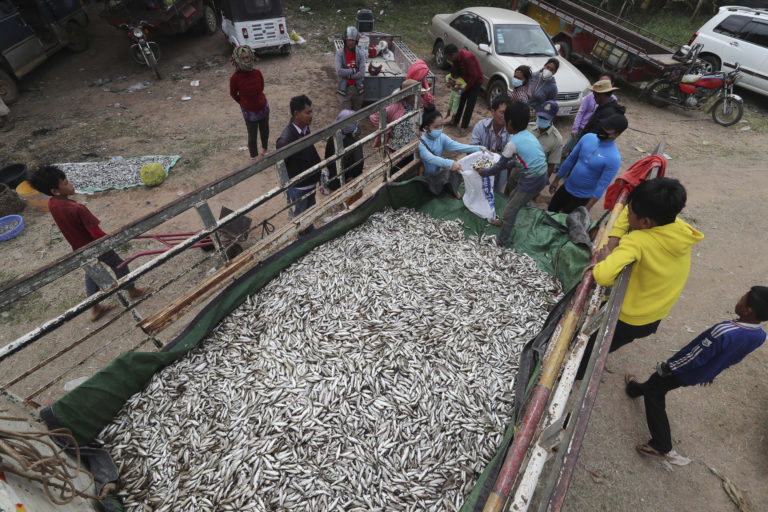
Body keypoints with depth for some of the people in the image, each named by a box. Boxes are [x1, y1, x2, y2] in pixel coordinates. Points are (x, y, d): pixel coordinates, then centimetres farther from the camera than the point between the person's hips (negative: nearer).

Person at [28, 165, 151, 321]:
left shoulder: (51, 204, -9)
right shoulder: (77, 209, -34)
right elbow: (96, 234, -29)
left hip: (79, 248, 8)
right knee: (118, 265, 16)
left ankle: (95, 309, 33)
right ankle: (132, 291, 36)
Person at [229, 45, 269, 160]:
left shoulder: (257, 73, -13)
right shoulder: (235, 78, -22)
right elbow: (233, 94, -5)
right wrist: (244, 103, 9)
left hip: (263, 107, 4)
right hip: (249, 112, -3)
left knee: (265, 132, 21)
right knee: (252, 136, 9)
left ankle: (264, 150, 49)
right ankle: (254, 158, 30)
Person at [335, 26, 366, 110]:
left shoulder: (360, 54, -3)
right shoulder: (340, 53, -7)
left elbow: (362, 74, -13)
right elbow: (339, 72, -21)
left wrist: (346, 73, -13)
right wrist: (353, 70, -14)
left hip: (357, 88, 2)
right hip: (344, 89, -2)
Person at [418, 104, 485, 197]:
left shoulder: (441, 137, -5)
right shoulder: (420, 143, -24)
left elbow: (457, 146, -15)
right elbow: (430, 158, -41)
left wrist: (478, 148, -30)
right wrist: (450, 163, -55)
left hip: (439, 170, 6)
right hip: (427, 178, -6)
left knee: (457, 165, -12)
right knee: (446, 169, -24)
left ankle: (454, 190, 7)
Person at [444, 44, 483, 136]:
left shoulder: (467, 57, -33)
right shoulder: (456, 57, -8)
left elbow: (474, 75, -28)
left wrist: (466, 88, -20)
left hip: (475, 81, -8)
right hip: (465, 80, 8)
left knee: (469, 104, -7)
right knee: (460, 100, 13)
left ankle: (464, 127, -4)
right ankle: (455, 121, 27)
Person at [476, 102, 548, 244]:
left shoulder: (513, 142, -15)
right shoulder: (528, 135, 8)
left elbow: (499, 167, -7)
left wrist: (483, 172, 6)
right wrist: (506, 163, 23)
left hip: (531, 182, -8)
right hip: (541, 177, 8)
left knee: (510, 211, 3)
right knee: (513, 197, 27)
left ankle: (501, 241, 16)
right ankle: (505, 222, 47)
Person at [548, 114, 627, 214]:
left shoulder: (614, 158, -24)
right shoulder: (588, 137, -9)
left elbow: (602, 186, -22)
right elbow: (571, 159, 2)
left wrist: (587, 209, -22)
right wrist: (557, 180, 8)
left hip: (582, 197, -5)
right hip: (566, 187, 5)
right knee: (550, 211, 18)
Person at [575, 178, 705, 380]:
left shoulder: (637, 241, -33)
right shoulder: (681, 229, -9)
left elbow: (602, 276, -46)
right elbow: (629, 209, 4)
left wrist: (605, 258, -25)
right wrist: (615, 238, -7)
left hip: (626, 319, -7)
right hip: (655, 319, 7)